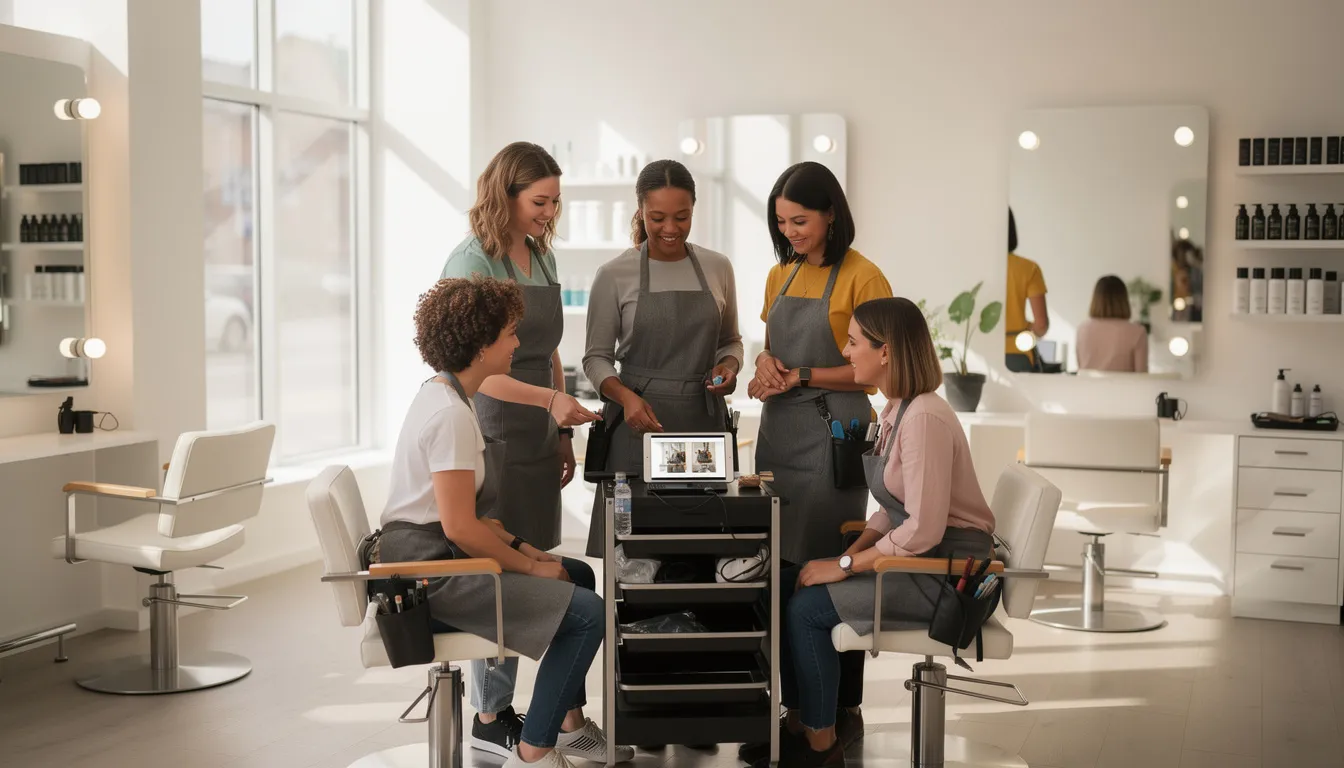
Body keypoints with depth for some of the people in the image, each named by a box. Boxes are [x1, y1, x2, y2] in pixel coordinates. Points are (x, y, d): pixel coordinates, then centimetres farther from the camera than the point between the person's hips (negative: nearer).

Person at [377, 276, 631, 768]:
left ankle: (570, 726, 27)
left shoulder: (444, 396, 12)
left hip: (438, 555, 11)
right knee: (587, 612, -16)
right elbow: (459, 526, -23)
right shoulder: (451, 414, -20)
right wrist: (531, 567, -11)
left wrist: (522, 548, 8)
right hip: (429, 574, -11)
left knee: (579, 575, 21)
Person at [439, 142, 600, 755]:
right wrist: (551, 400, -28)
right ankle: (490, 718, 7)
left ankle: (503, 706, 18)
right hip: (491, 436, -7)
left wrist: (563, 430, 17)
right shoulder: (472, 262, -11)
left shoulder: (542, 257, 13)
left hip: (536, 440, 7)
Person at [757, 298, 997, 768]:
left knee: (808, 607, -15)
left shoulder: (924, 418, -23)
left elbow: (923, 530, -27)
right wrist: (850, 553, 0)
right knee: (787, 585, 2)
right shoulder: (895, 411, 7)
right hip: (916, 557, 9)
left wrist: (844, 566, -19)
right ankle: (797, 724, 12)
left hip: (949, 570, -9)